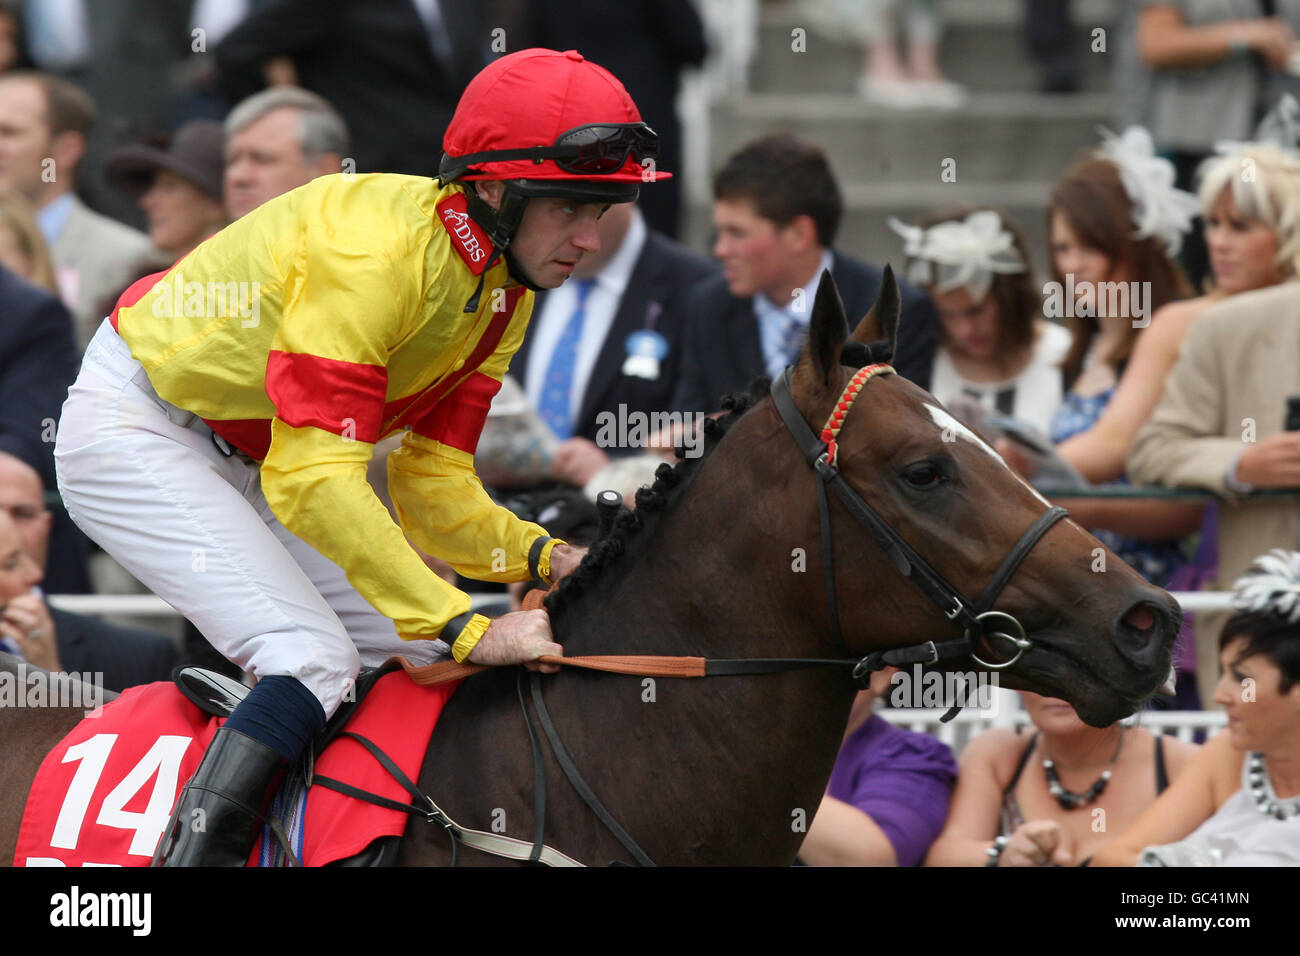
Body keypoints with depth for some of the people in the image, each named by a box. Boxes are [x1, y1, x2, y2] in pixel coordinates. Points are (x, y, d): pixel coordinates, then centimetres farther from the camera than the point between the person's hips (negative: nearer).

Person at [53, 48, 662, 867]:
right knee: (315, 658, -23)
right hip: (132, 432, -9)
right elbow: (313, 482, -36)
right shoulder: (374, 250, -31)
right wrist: (469, 629, -37)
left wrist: (542, 556, -18)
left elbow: (432, 482, 2)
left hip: (240, 460, 9)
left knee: (420, 650, 4)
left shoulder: (505, 292, -3)